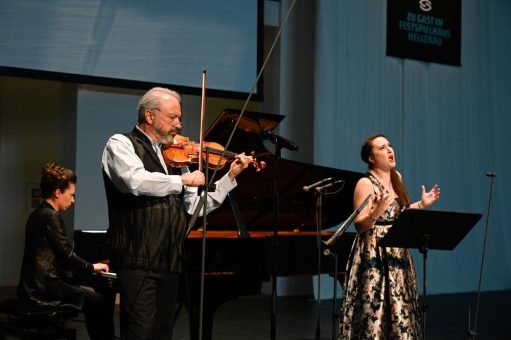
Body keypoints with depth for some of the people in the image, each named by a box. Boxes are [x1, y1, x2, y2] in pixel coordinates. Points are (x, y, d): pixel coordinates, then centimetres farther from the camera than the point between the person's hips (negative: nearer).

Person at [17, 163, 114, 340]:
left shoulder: (37, 214, 13)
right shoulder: (51, 216, -15)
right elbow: (67, 255, -15)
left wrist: (88, 267, 15)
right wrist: (92, 267, 1)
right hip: (44, 288, -10)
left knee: (91, 294, 18)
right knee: (100, 301, -10)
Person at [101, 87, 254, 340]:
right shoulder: (120, 144, 0)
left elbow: (196, 205, 14)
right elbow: (136, 181, -21)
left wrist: (230, 176, 7)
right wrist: (184, 180, -12)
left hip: (170, 261, 6)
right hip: (138, 259, -6)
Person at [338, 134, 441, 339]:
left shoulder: (396, 177, 11)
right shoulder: (365, 184, -12)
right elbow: (359, 225, -16)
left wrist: (421, 205, 12)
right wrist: (376, 212, -32)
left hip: (397, 254, 7)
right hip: (375, 256, -7)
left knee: (399, 309, 9)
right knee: (375, 308, -5)